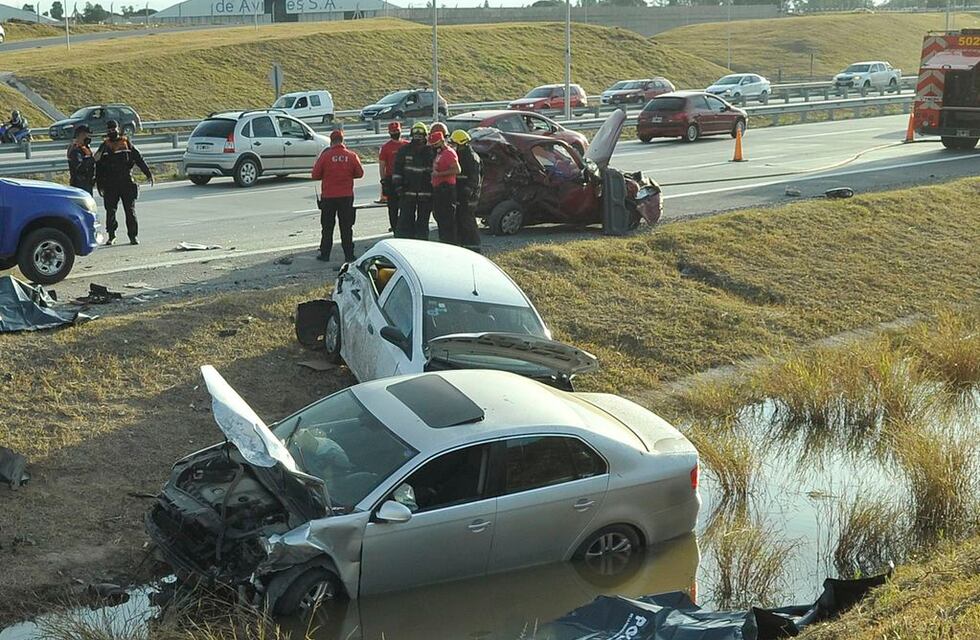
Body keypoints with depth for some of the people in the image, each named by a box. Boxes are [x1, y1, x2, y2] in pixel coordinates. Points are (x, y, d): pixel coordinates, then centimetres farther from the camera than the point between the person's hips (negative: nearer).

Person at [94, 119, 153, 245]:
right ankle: (111, 236, 13)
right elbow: (98, 166, 13)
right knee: (110, 211, 2)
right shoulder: (104, 146, 11)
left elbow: (139, 158, 5)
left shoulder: (126, 143, 6)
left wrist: (148, 174, 0)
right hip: (110, 185, 2)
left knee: (130, 210, -2)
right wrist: (99, 184, 8)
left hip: (126, 183, -2)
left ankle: (133, 236, 3)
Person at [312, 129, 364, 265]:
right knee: (346, 226, 7)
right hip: (346, 196, 1)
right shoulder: (352, 156, -3)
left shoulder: (325, 156, -8)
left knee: (327, 227, 9)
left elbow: (315, 175, -5)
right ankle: (349, 255, 6)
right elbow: (360, 173, 4)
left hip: (328, 197, -1)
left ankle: (325, 254, 10)